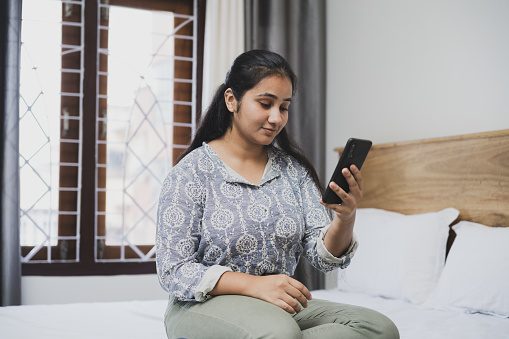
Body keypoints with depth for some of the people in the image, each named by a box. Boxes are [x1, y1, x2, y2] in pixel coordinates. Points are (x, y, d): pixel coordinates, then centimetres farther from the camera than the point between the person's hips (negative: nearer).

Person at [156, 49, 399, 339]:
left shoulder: (294, 170, 6)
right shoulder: (192, 172, -7)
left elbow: (323, 256, -2)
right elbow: (174, 271, -12)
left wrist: (346, 218, -24)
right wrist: (254, 284, -25)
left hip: (281, 305, 6)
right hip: (207, 305, -6)